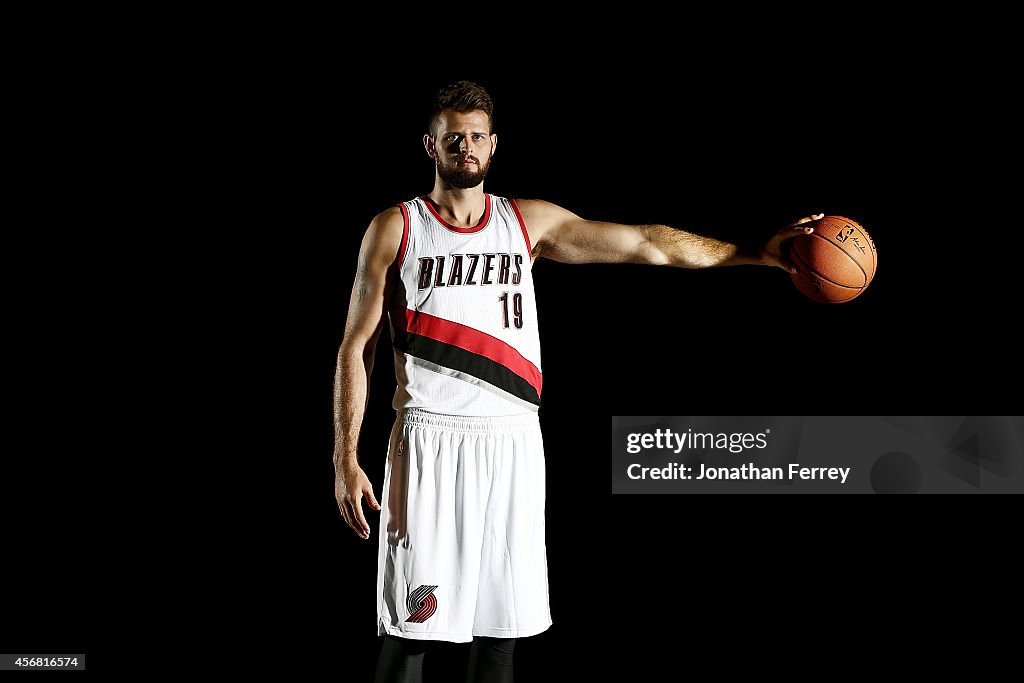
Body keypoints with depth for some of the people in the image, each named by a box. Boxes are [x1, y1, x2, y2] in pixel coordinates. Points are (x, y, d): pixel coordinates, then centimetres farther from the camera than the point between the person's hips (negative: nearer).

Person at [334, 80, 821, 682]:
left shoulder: (529, 222, 9)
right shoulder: (395, 229, 3)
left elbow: (647, 244, 7)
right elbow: (356, 347, 2)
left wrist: (756, 253, 0)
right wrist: (347, 460, -5)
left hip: (514, 442, 3)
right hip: (431, 438, -3)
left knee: (502, 627, 9)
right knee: (412, 628, -3)